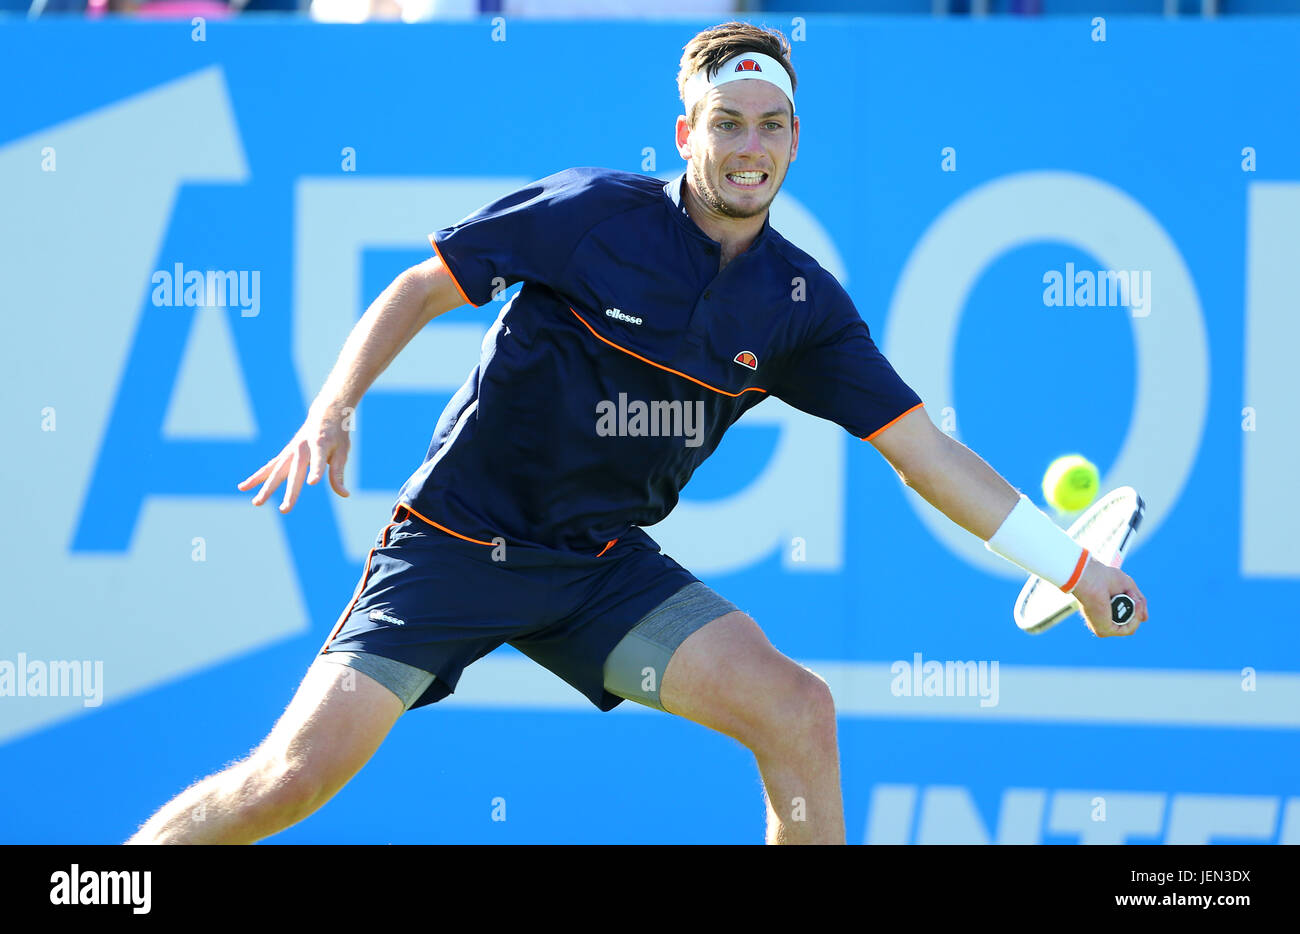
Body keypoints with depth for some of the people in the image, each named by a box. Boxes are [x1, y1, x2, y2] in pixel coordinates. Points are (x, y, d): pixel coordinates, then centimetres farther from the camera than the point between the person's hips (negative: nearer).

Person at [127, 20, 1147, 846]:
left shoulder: (801, 303, 0)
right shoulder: (595, 212, -12)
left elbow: (927, 455, 2)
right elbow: (419, 289, -3)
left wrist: (1076, 569, -2)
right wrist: (332, 410, -17)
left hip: (603, 568, 4)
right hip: (457, 541, -4)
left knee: (796, 709, -14)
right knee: (296, 777, -17)